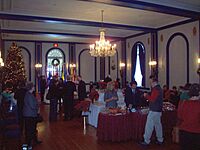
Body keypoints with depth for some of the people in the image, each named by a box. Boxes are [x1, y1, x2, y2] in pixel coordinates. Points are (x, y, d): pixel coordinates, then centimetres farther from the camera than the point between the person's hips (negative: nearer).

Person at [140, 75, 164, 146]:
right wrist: (148, 95, 11)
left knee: (149, 126, -5)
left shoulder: (155, 89, -17)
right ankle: (160, 140, 22)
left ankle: (146, 141, 0)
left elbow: (152, 99, -22)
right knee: (158, 125, 15)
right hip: (158, 110, 10)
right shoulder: (159, 88, 15)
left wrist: (146, 95, -9)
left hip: (154, 110, -10)